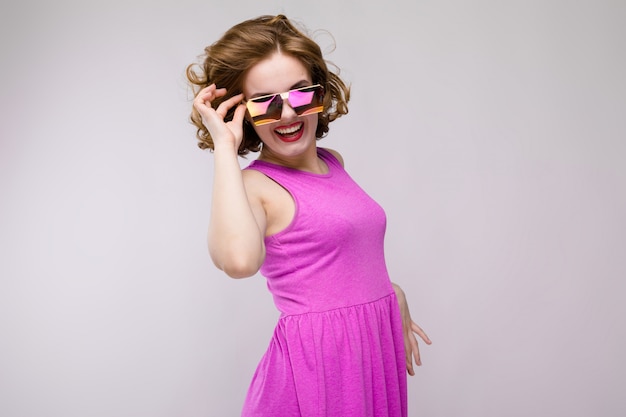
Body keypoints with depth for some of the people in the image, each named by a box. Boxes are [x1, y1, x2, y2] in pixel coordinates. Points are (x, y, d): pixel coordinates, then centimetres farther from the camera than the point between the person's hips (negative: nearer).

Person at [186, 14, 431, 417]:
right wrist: (225, 149, -27)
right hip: (318, 358, -7)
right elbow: (239, 259, -36)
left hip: (378, 344, 7)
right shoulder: (254, 185, -13)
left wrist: (391, 293, 21)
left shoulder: (334, 162, 8)